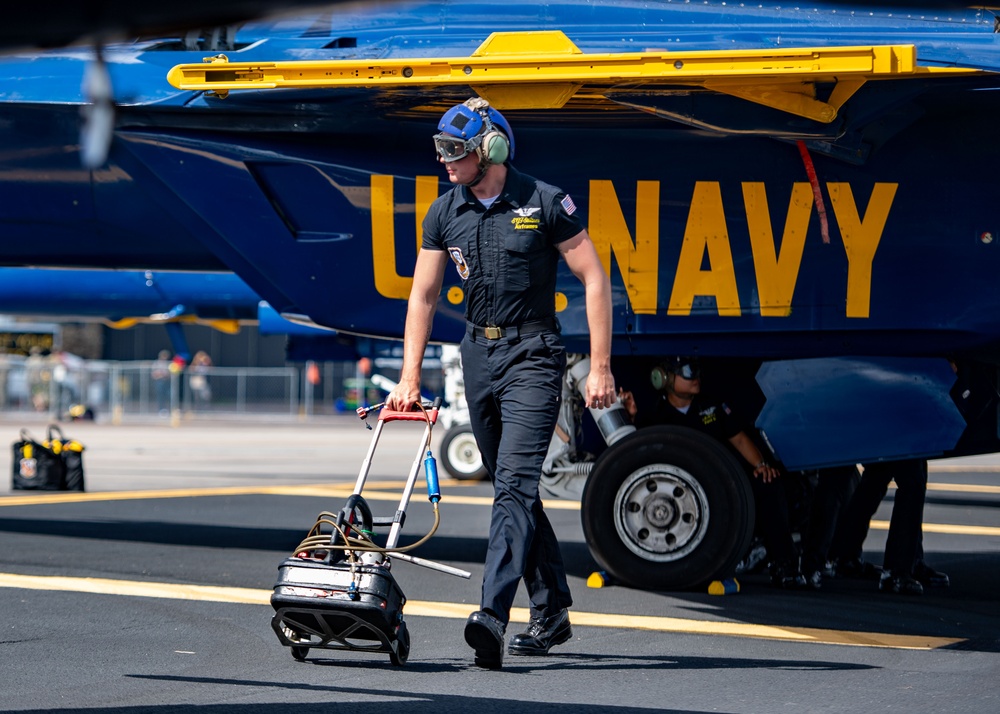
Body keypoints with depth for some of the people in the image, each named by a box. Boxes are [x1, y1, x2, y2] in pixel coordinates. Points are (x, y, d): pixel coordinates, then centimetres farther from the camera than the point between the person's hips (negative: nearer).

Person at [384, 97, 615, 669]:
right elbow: (423, 295, 9)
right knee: (513, 489, 12)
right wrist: (410, 379, 4)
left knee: (515, 482, -17)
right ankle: (552, 615, 23)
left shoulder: (546, 204, -10)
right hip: (479, 352, 6)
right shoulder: (445, 213, 5)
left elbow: (595, 279, -7)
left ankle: (493, 616, -27)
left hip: (533, 354, -6)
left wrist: (601, 367, -11)